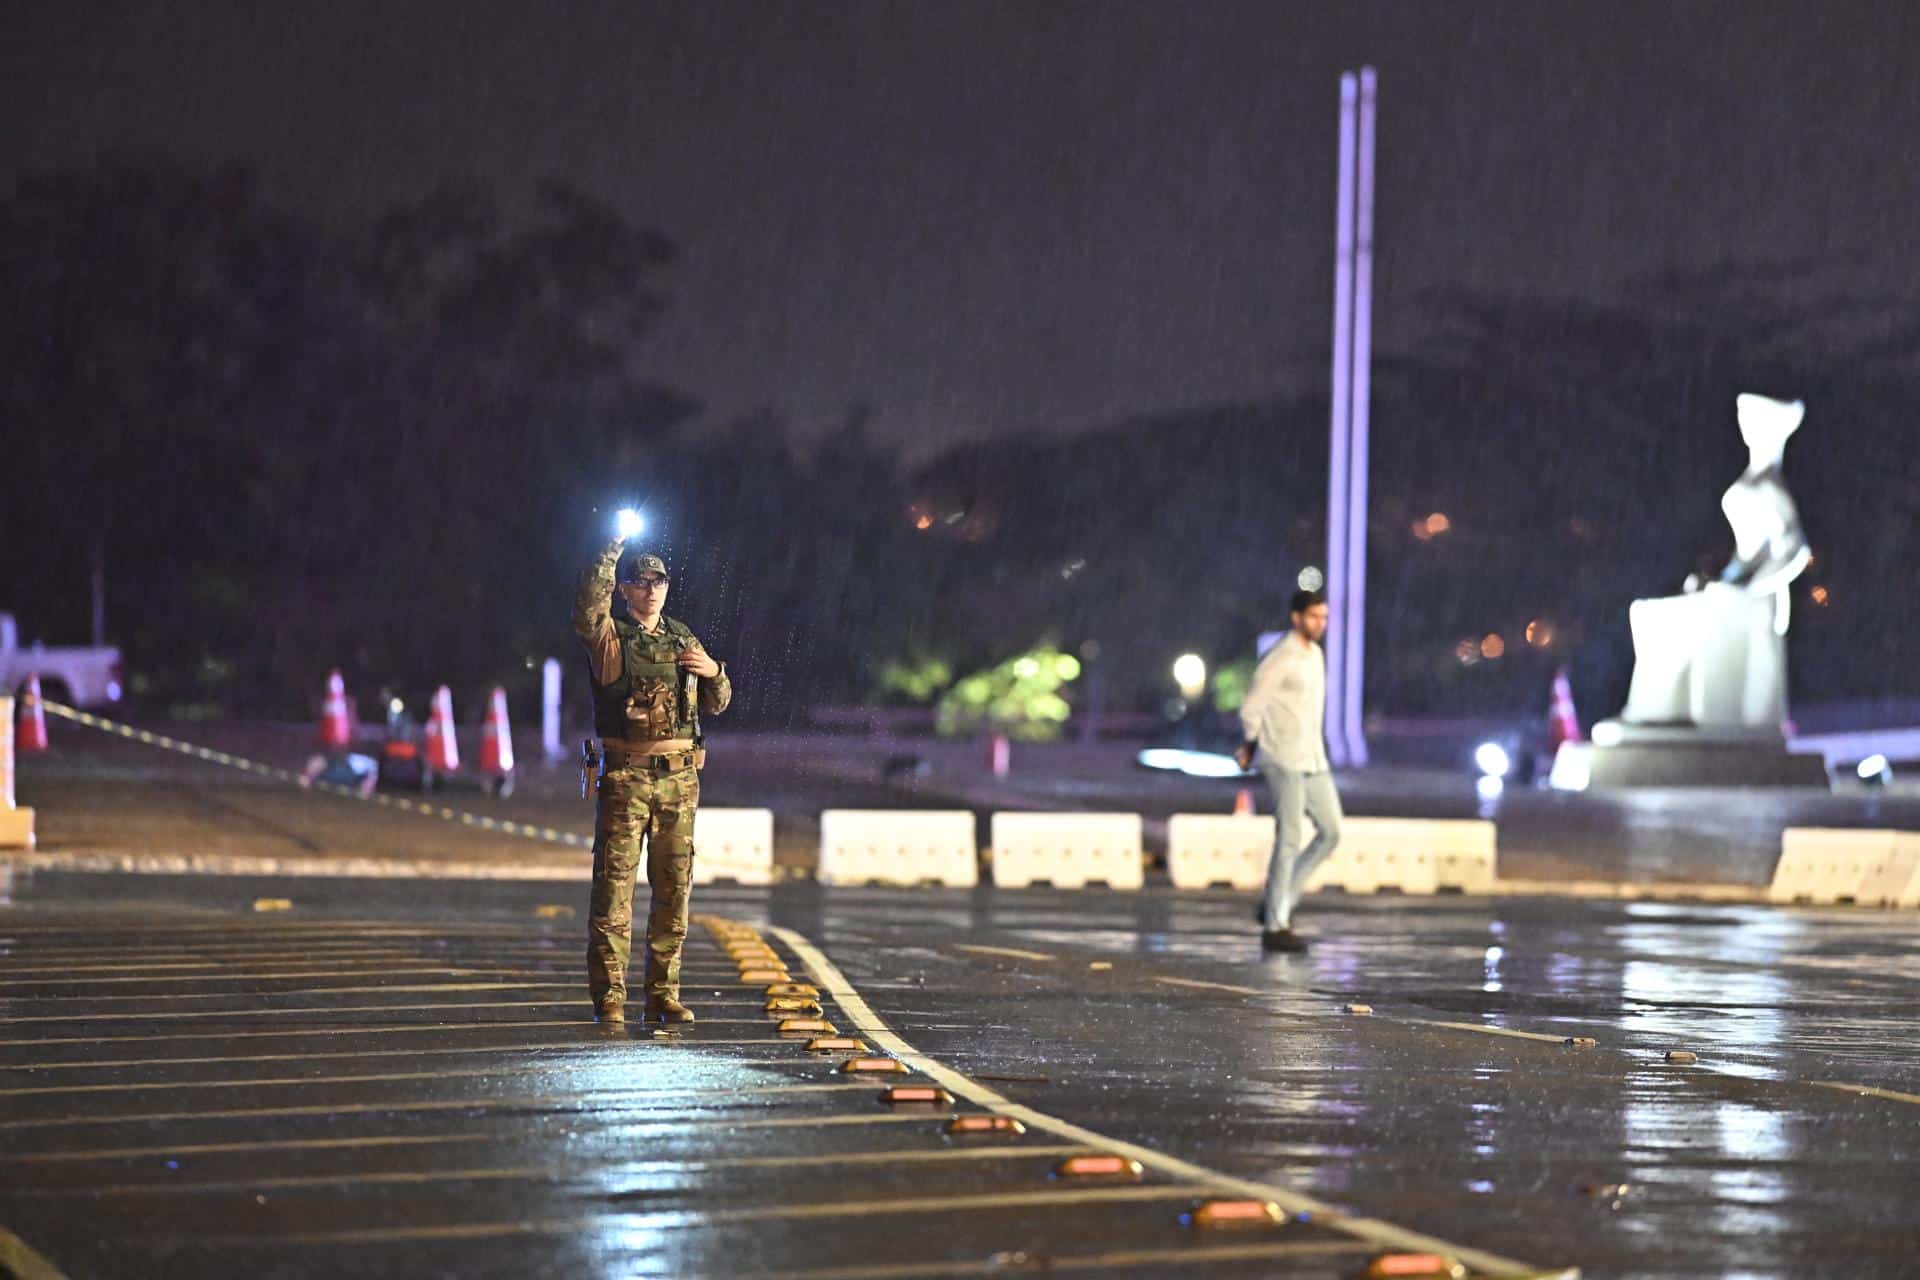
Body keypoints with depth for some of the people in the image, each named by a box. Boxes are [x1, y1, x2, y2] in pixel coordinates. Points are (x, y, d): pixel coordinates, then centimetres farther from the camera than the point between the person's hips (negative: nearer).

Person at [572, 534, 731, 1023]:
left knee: (673, 890, 7)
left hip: (679, 778, 5)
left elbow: (717, 704, 19)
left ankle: (663, 993, 14)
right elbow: (587, 611, -24)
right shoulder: (610, 637, 0)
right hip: (625, 776, -5)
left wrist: (713, 672, -3)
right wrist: (611, 553, -23)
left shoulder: (684, 640, 15)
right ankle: (608, 996, -1)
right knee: (614, 885, -5)